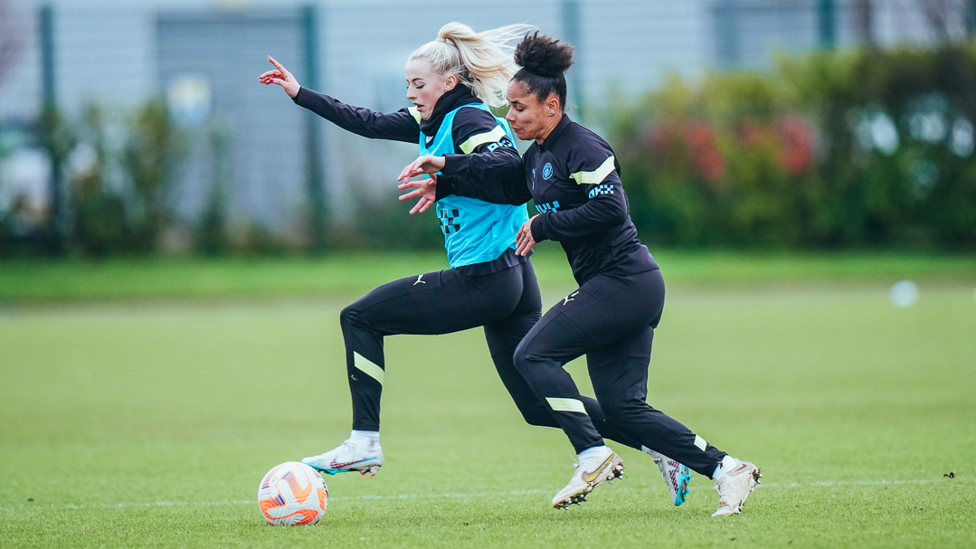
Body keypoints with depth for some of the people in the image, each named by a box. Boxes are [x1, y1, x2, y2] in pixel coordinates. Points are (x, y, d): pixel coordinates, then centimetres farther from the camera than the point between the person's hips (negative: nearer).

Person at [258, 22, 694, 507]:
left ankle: (363, 443, -1)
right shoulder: (437, 121, 17)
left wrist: (445, 168, -28)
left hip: (482, 279, -10)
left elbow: (513, 168, -26)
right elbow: (370, 124, 23)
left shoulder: (468, 120, -11)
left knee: (360, 318, 1)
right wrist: (300, 94, 22)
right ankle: (663, 449, 5)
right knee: (541, 405, 9)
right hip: (512, 279, 10)